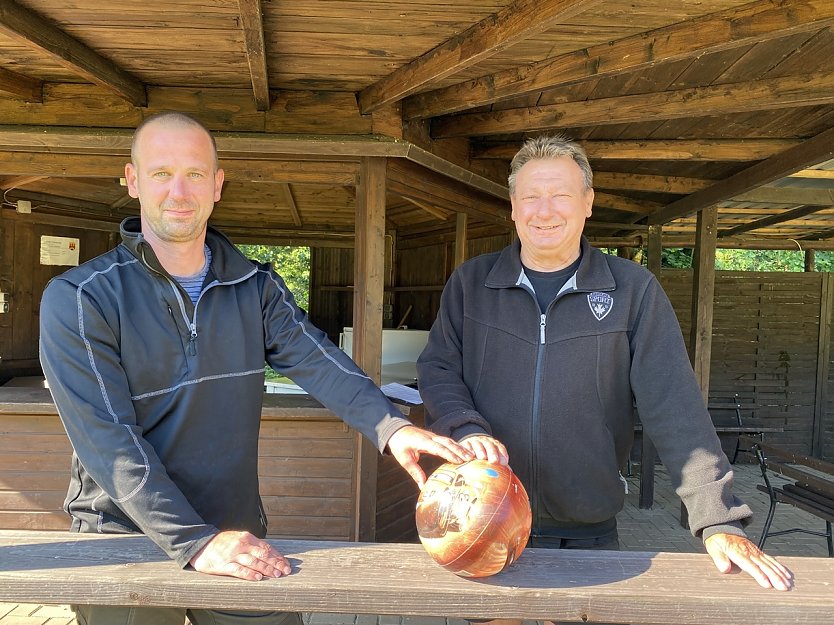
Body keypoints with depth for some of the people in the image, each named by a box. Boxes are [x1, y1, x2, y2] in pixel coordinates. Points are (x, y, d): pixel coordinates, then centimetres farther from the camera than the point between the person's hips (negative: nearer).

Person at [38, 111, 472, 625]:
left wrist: (391, 427, -31)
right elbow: (108, 439, -20)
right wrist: (195, 541, -27)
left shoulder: (257, 287, -1)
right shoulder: (78, 299, -13)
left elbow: (320, 364, -14)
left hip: (238, 537, 3)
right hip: (123, 539, -2)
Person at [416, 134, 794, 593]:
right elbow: (436, 370, 0)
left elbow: (674, 408, -7)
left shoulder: (634, 290, -4)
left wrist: (719, 520, -12)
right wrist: (466, 430, -20)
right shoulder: (470, 283, 0)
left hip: (589, 532, 0)